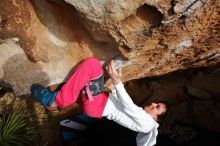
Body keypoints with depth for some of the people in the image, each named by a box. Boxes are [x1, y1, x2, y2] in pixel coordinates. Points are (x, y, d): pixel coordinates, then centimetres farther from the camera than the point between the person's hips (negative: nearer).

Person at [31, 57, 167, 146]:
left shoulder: (146, 123, -5)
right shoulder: (139, 113, 23)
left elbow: (128, 107, -15)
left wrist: (117, 81, -21)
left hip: (96, 105, -10)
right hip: (100, 101, 10)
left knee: (91, 63, -22)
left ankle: (54, 101, -17)